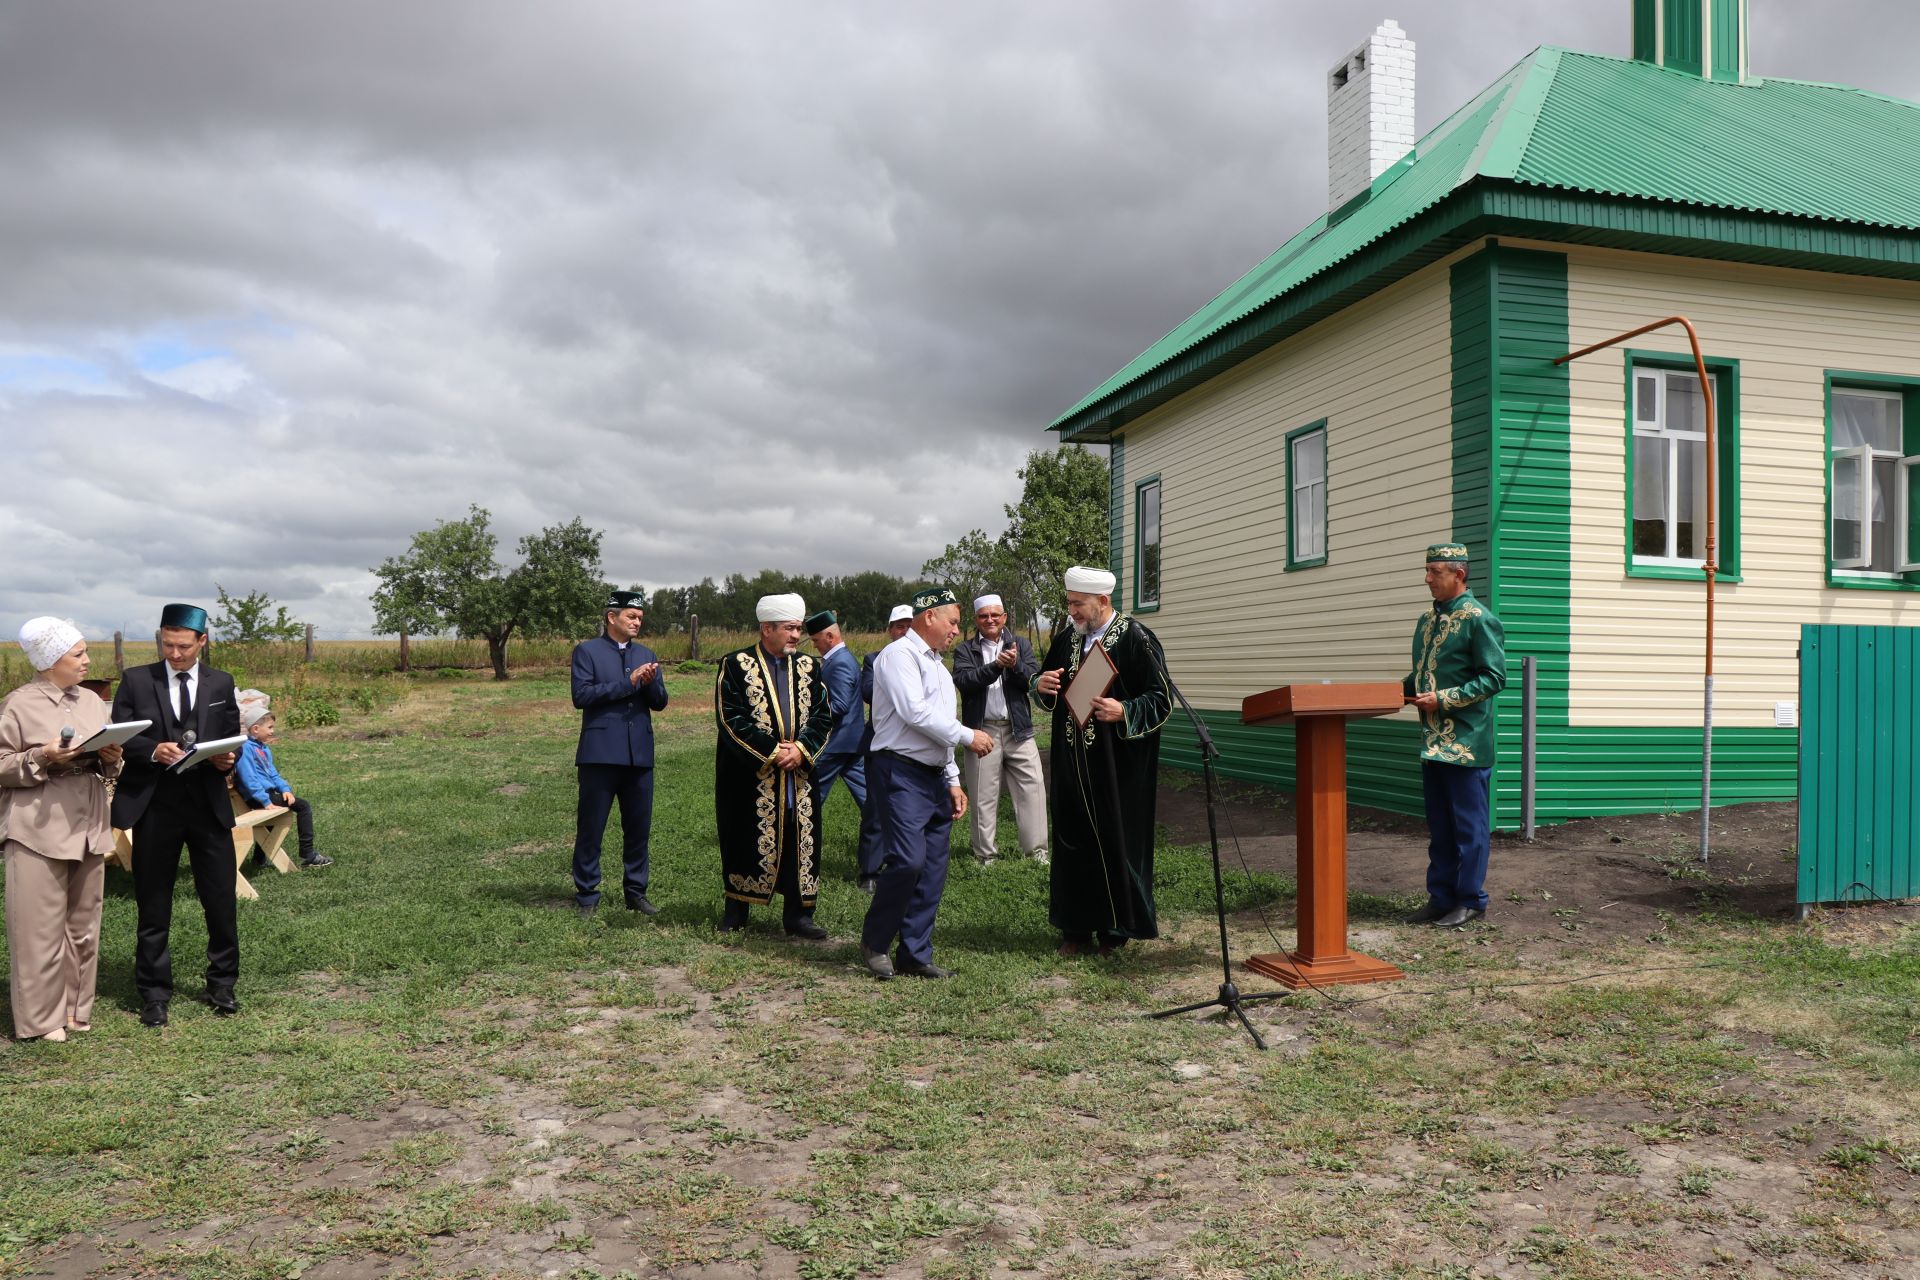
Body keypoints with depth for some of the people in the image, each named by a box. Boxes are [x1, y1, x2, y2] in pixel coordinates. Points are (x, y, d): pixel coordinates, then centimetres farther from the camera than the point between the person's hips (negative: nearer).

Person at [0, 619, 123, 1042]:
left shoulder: (93, 701, 11)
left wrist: (111, 758, -4)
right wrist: (41, 759, -19)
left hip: (88, 828, 6)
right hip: (39, 830, -6)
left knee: (83, 924, 12)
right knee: (41, 927, 0)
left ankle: (75, 1007, 24)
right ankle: (41, 1018, 11)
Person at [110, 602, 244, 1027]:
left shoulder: (221, 684, 8)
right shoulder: (136, 681, 2)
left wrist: (229, 759, -9)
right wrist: (153, 751, -18)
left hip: (208, 804, 1)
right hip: (154, 806, -1)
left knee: (221, 901, 5)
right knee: (153, 907, 8)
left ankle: (222, 984, 21)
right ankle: (154, 994, 20)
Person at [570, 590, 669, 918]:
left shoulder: (646, 654, 15)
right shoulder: (587, 651, 1)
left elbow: (660, 703, 11)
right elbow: (581, 695, -12)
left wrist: (651, 682, -11)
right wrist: (627, 682, -14)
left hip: (639, 755, 5)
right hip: (600, 754, -4)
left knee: (639, 829, 9)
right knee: (590, 829, 2)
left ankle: (636, 892, 21)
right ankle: (587, 896, 12)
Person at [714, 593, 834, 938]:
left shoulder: (809, 667, 8)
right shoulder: (736, 665, -4)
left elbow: (824, 716, 5)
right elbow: (731, 719, -11)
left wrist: (801, 748, -11)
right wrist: (771, 751, -15)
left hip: (799, 775, 4)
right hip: (750, 776, -4)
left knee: (800, 841, 4)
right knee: (746, 840, 5)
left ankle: (797, 915, 14)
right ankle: (735, 910, 21)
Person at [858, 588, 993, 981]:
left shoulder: (938, 667, 23)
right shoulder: (900, 654, -6)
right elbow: (915, 712, -18)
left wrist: (953, 780, 17)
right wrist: (968, 736, -12)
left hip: (935, 778, 9)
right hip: (901, 774, -9)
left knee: (933, 870, 6)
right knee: (908, 861, -18)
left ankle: (916, 955, 13)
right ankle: (874, 942, 2)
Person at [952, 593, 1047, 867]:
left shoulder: (1020, 645, 11)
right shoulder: (965, 649, 5)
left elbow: (1033, 680, -1)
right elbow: (963, 680, -12)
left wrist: (1015, 664, -20)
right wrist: (996, 665, -22)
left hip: (1018, 730, 2)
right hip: (982, 730, -1)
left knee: (1032, 788, -1)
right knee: (983, 796, 4)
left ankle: (1037, 849, 7)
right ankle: (986, 853, 14)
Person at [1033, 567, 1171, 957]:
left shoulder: (1136, 639, -10)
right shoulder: (1066, 639, 10)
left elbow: (1162, 698, -10)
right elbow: (1045, 687, 21)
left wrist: (1123, 712, -26)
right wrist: (1042, 686, -3)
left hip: (1117, 766, -6)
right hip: (1073, 763, 6)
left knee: (1117, 843, 2)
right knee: (1073, 842, 9)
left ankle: (1115, 927, 16)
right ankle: (1078, 928, 19)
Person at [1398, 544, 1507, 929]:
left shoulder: (1479, 619, -10)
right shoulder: (1427, 620, 15)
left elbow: (1494, 678, -14)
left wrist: (1444, 699, -19)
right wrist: (1400, 688, 4)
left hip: (1466, 741, -8)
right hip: (1433, 740, 8)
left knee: (1468, 824, 1)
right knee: (1438, 825, 13)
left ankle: (1471, 901, 11)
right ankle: (1440, 898, 21)